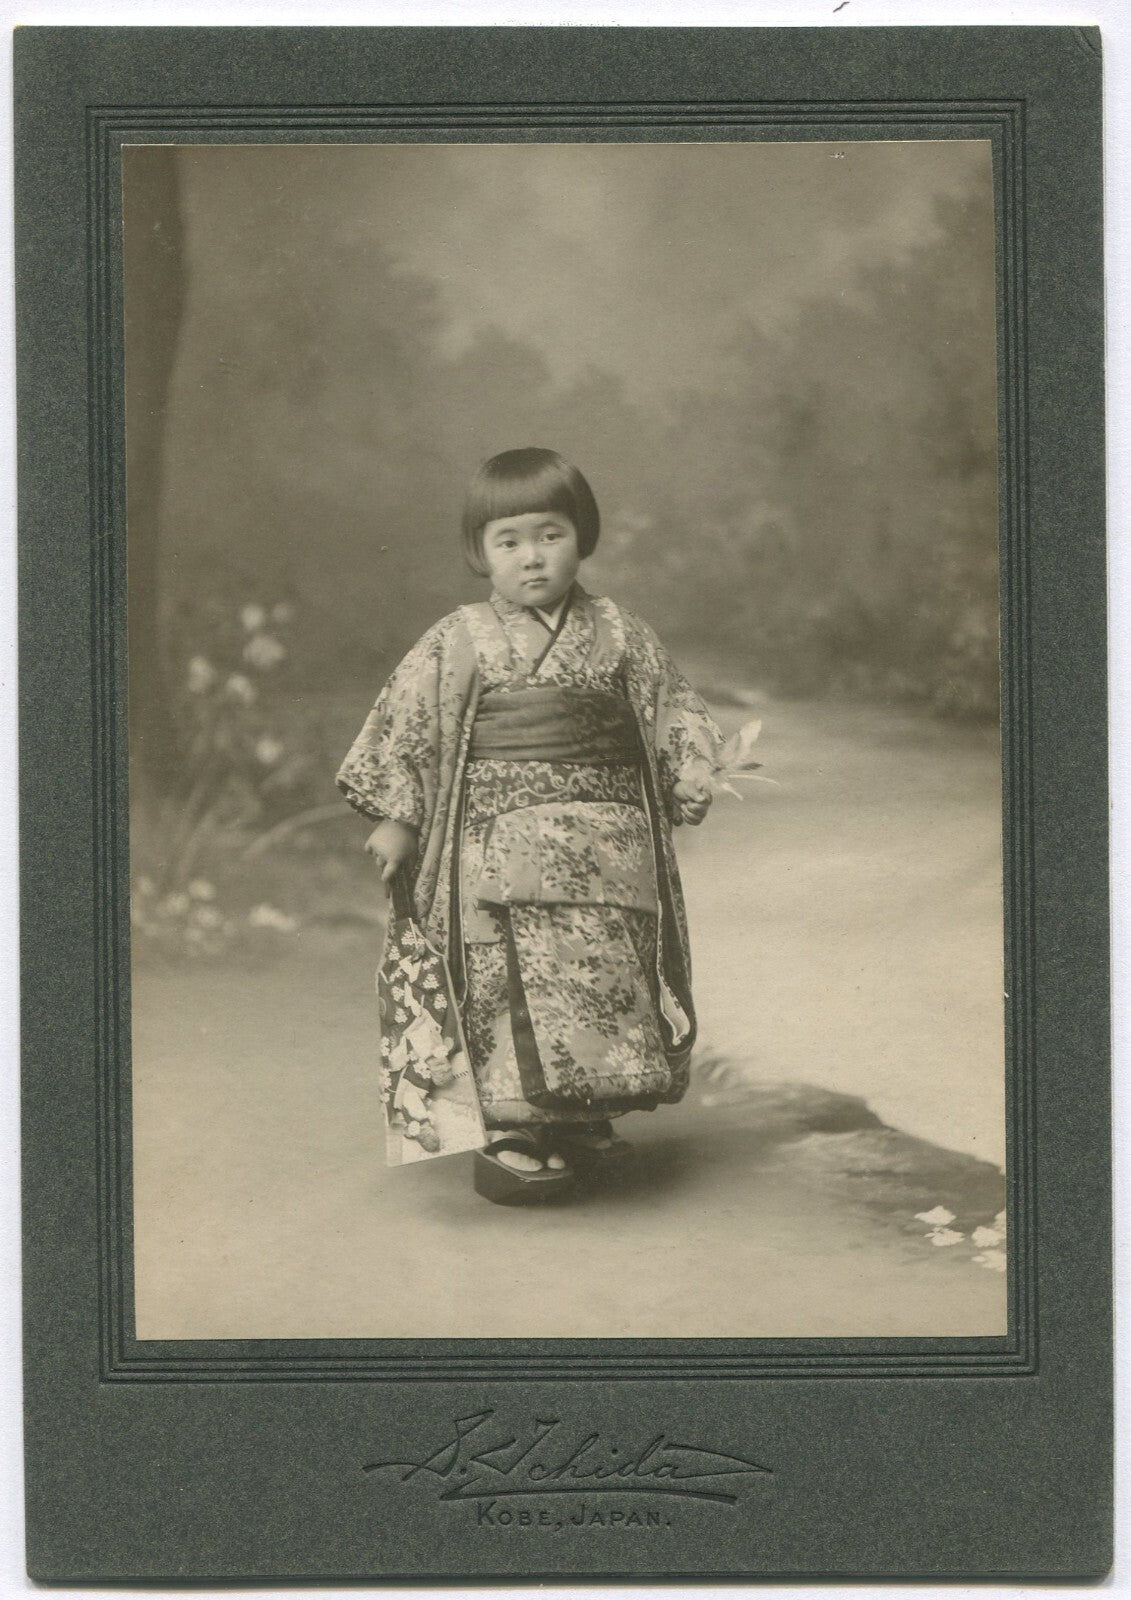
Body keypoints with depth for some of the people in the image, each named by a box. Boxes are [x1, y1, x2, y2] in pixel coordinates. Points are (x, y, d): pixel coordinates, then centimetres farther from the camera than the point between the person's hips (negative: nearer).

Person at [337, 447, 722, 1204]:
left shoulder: (621, 636, 9)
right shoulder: (457, 644, 3)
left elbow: (673, 706, 16)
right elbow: (404, 729, 6)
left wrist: (693, 770, 3)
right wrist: (396, 819, 4)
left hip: (606, 844, 3)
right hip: (502, 843, -3)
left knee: (608, 977, 0)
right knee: (516, 982, -13)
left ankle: (584, 1121, 15)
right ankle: (512, 1137, -9)